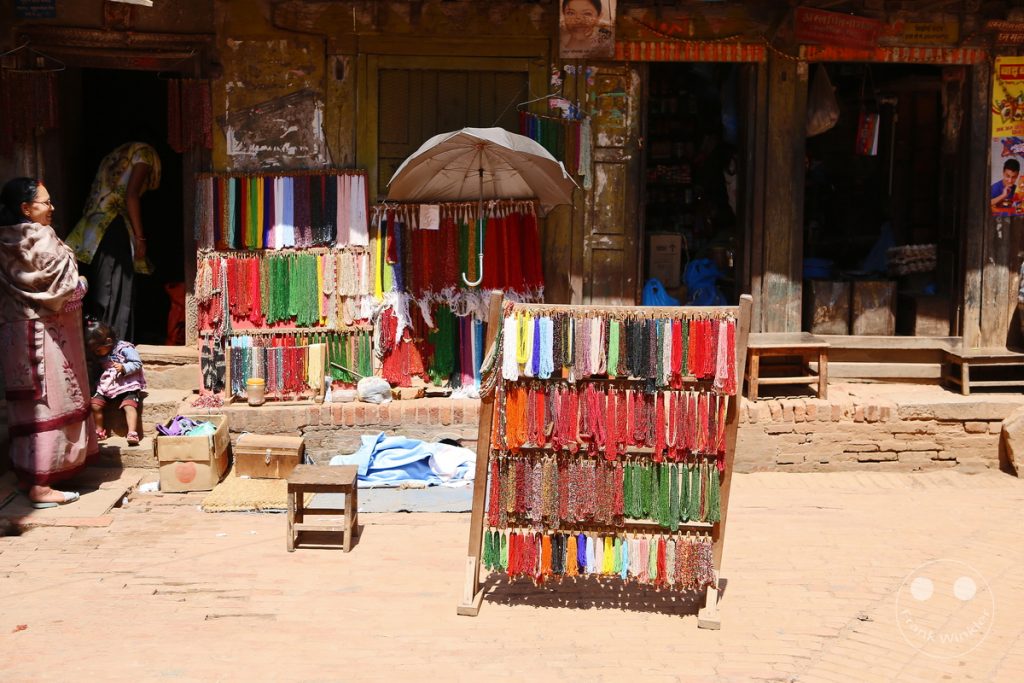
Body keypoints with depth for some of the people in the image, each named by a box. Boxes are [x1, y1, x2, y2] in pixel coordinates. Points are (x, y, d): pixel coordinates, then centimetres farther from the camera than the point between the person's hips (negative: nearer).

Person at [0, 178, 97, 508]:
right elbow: (63, 288, -18)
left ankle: (28, 475, 24)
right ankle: (41, 487, -3)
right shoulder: (41, 239, -16)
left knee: (26, 404, 15)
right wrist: (81, 285, 4)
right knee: (47, 404, -5)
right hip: (43, 332, -9)